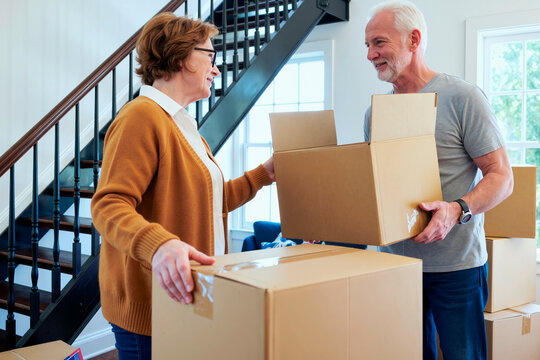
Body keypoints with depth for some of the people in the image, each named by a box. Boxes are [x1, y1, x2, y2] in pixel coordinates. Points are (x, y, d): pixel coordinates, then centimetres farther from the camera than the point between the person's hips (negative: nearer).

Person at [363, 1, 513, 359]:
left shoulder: (463, 98, -8)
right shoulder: (374, 113, 9)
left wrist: (457, 210, -27)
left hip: (456, 266, -5)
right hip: (394, 260, 5)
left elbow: (502, 176, -10)